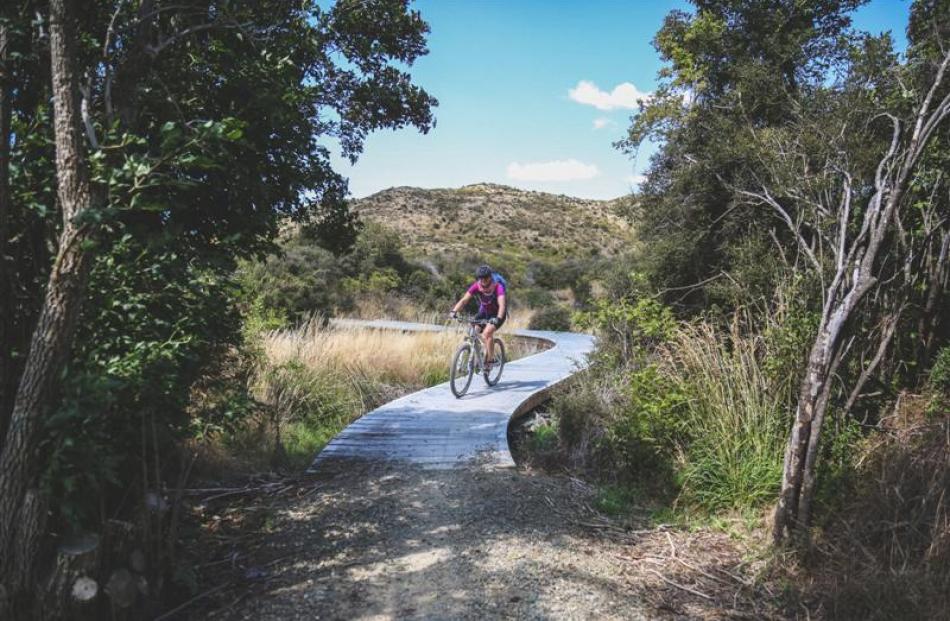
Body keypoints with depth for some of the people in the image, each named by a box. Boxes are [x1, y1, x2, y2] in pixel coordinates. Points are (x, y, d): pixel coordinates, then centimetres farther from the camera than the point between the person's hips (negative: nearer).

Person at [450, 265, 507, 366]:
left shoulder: (498, 287, -30)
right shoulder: (476, 287, -20)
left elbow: (502, 305, -42)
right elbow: (464, 300, -27)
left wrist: (498, 318, -60)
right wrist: (454, 311, -44)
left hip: (497, 314, -5)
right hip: (483, 312, 5)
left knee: (487, 333, -27)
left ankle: (491, 360, -14)